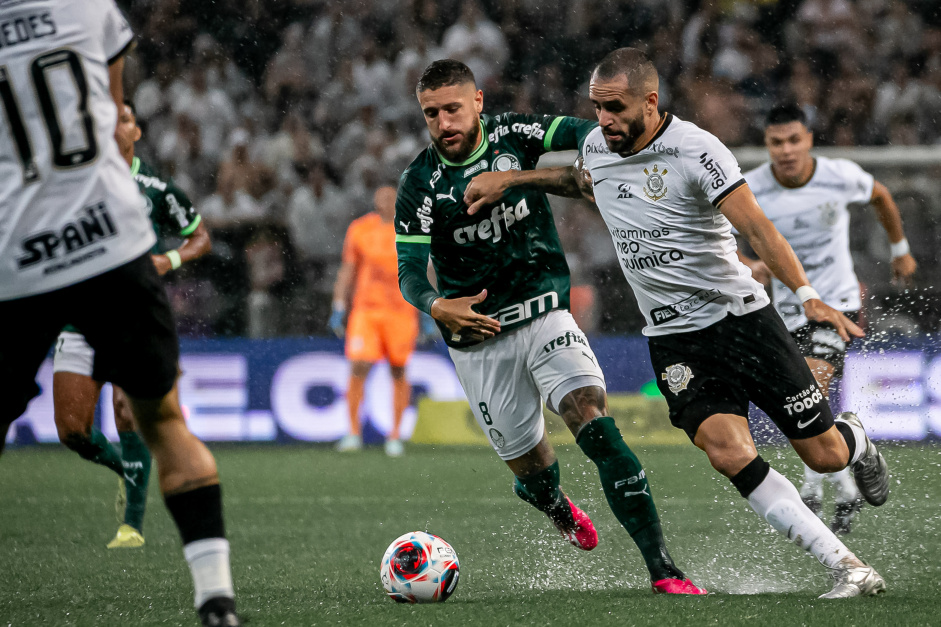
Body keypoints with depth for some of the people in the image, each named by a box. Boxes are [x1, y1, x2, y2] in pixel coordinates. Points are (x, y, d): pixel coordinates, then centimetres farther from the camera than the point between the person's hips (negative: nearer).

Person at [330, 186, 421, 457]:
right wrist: (339, 309, 7)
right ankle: (353, 433, 1)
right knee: (358, 368, -10)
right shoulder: (359, 230, 4)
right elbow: (347, 270, 12)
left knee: (398, 373, 3)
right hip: (365, 310, 0)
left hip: (402, 310, 0)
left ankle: (395, 435, 14)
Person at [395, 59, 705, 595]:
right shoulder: (420, 184, -6)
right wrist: (437, 307, -31)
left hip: (544, 314, 0)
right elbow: (409, 271, -10)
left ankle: (663, 570, -24)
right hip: (478, 337, 0)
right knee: (531, 468, 7)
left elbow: (579, 131, -9)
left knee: (597, 425, -21)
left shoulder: (512, 135, -2)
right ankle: (559, 509, 47)